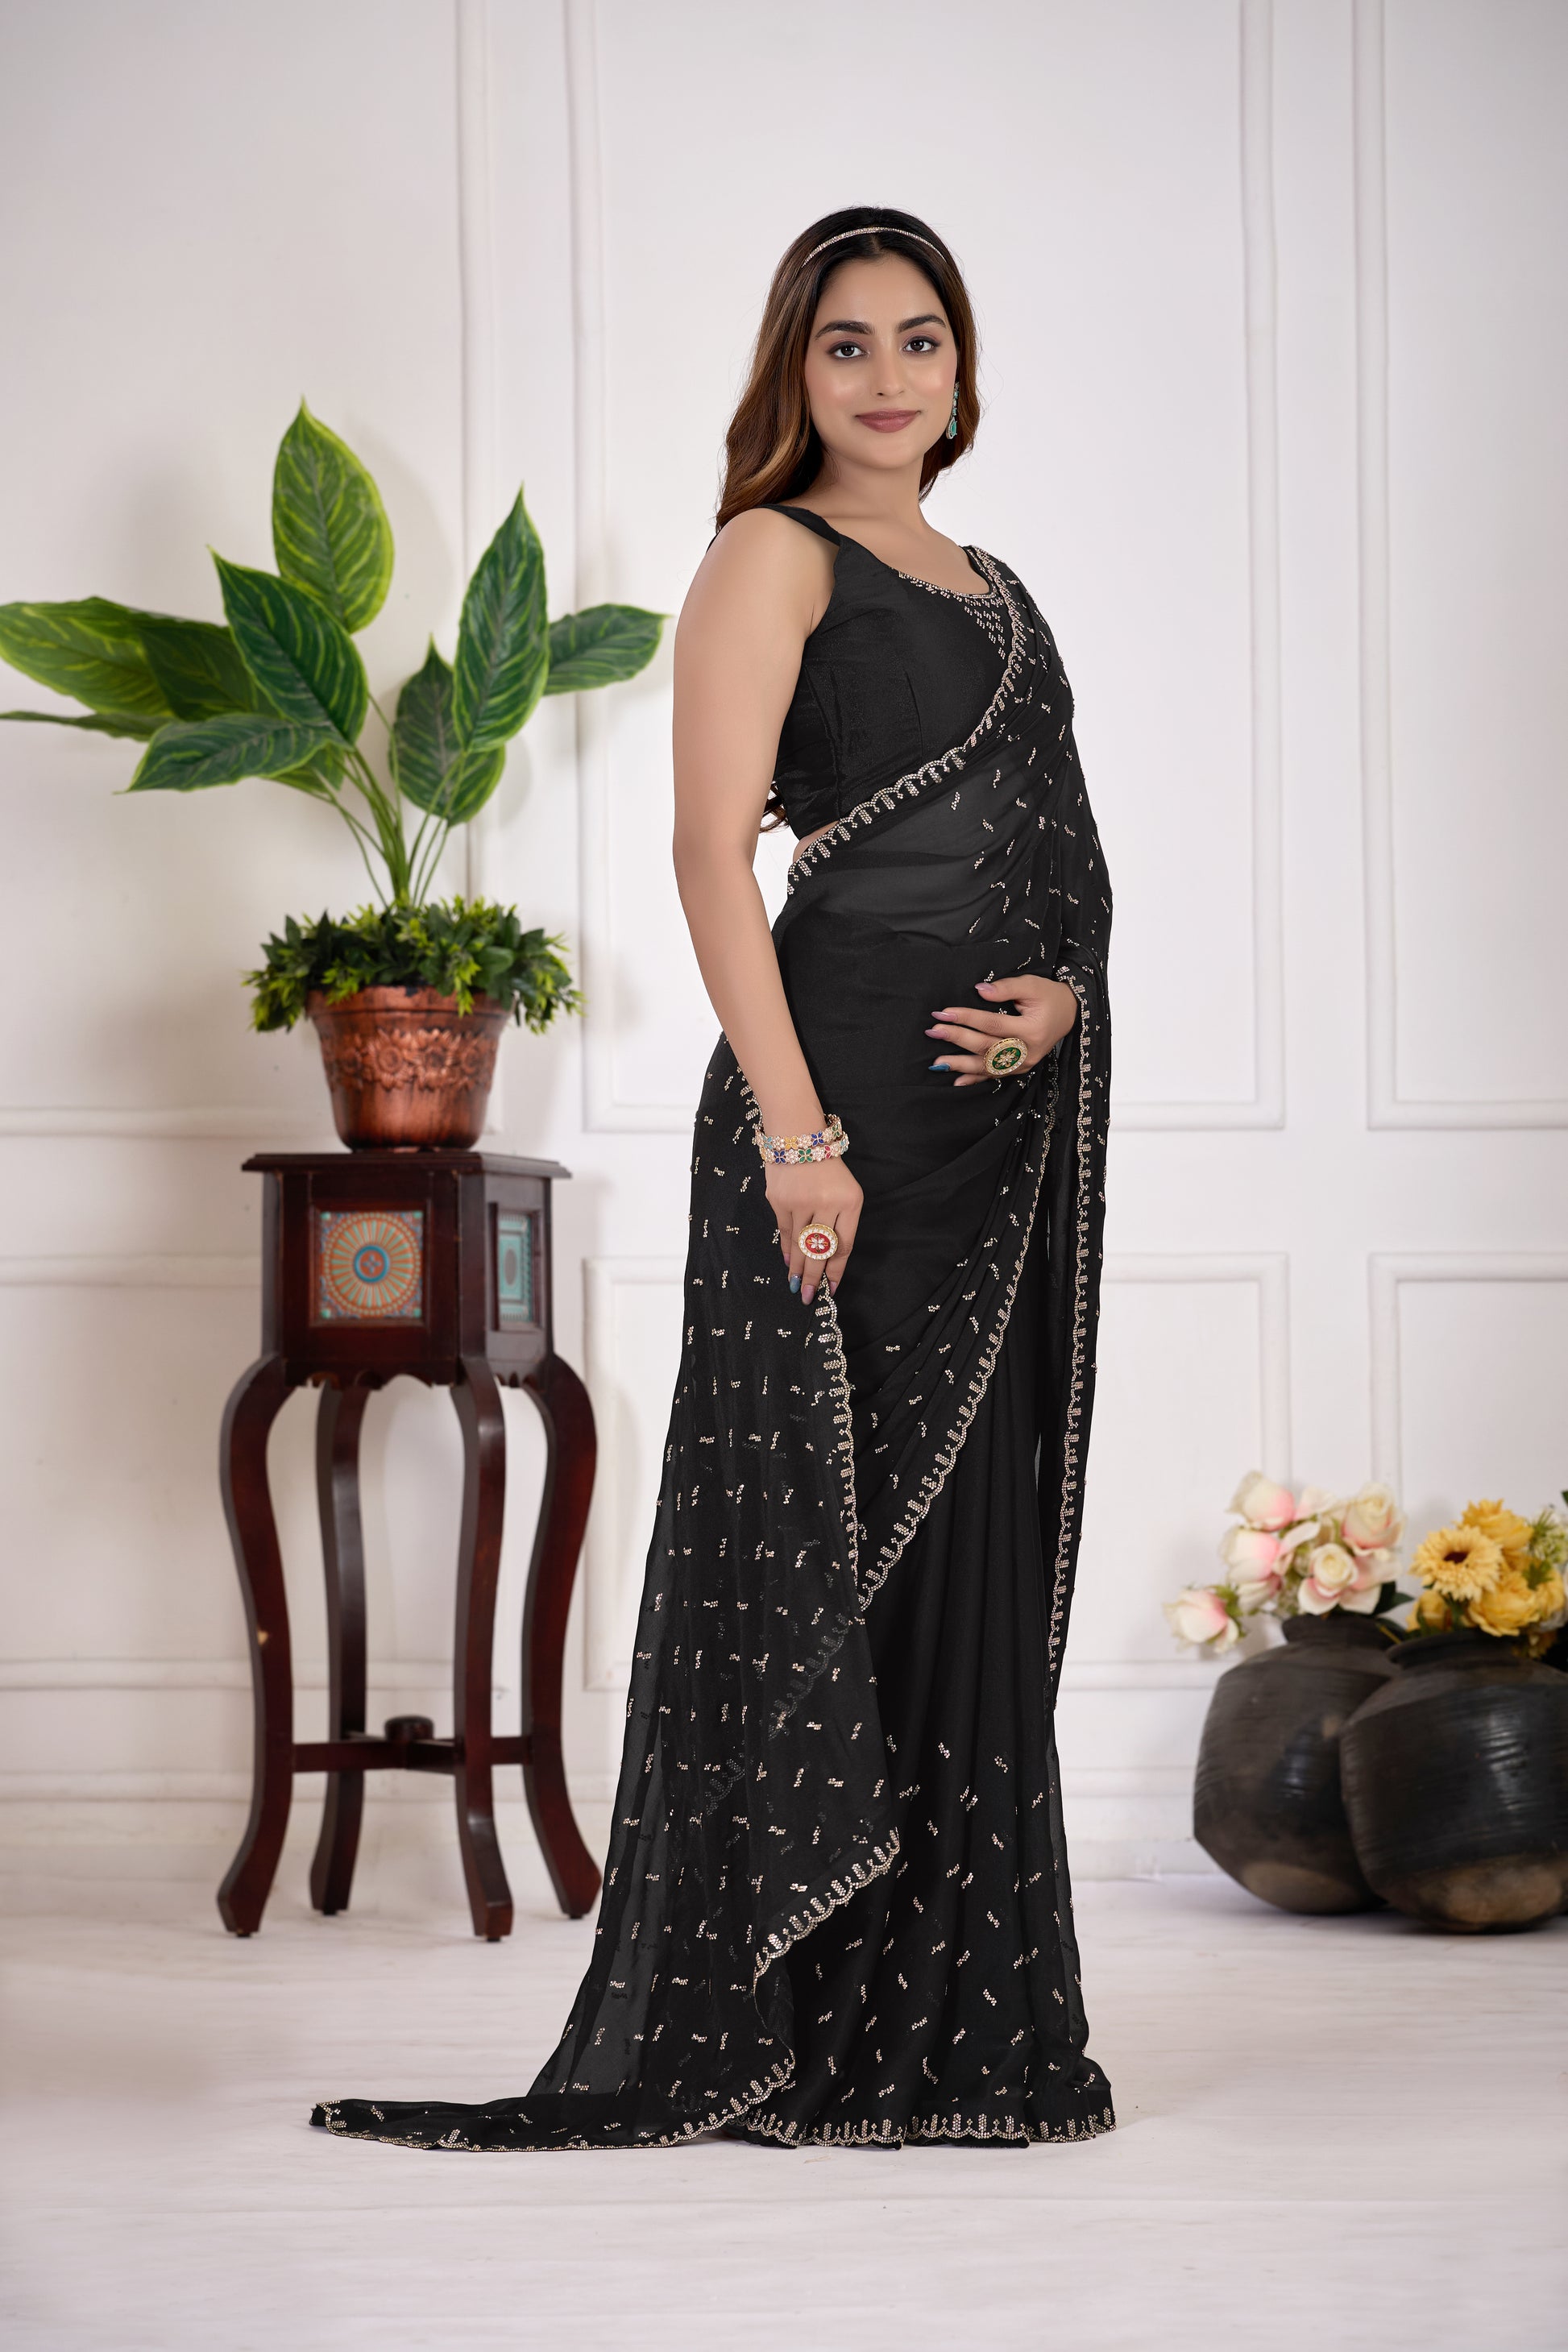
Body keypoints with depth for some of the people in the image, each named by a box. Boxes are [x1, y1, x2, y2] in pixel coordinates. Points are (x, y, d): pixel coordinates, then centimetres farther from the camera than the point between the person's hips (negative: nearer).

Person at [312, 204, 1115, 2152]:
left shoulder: (991, 589, 20)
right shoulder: (776, 553, -2)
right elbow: (714, 853, -11)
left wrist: (1055, 995, -3)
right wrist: (793, 1132, -19)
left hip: (1014, 1104, 8)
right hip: (851, 1084, -7)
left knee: (979, 1540, 9)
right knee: (834, 1531, -6)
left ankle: (954, 2025, 18)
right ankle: (775, 2030, 3)